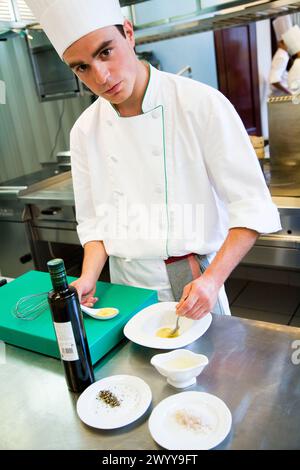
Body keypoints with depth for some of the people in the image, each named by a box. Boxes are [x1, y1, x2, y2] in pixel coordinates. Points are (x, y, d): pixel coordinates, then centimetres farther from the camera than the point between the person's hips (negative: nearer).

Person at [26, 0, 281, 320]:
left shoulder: (202, 104, -16)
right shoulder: (84, 131, -3)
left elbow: (250, 206, -15)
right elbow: (94, 220, 5)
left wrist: (212, 279, -25)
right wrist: (89, 278, -11)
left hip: (191, 283, -3)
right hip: (127, 285, 4)